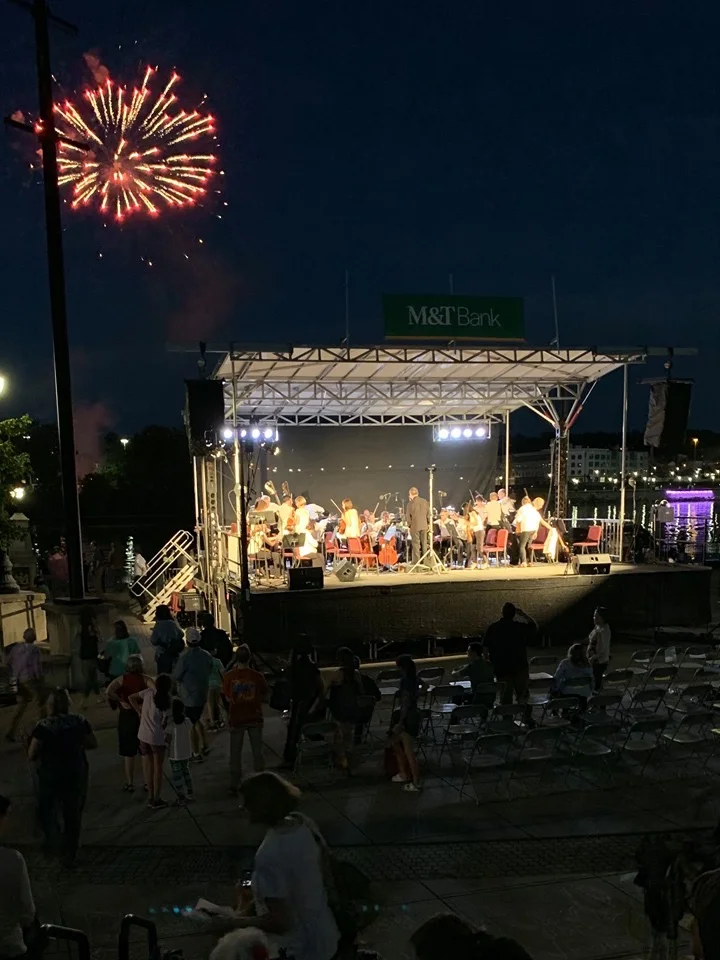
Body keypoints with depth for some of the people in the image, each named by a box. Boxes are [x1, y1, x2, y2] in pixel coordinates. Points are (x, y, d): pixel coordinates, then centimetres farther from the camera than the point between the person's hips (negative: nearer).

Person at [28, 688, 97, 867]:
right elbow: (92, 744, 3)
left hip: (50, 776, -3)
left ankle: (54, 839, 6)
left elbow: (31, 756, -13)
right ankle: (69, 855, 22)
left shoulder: (43, 726, -16)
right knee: (73, 815, 16)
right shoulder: (80, 722, -7)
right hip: (76, 775, 3)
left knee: (46, 811, 22)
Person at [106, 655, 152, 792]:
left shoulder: (122, 679, -5)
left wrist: (121, 701, -13)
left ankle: (130, 784, 14)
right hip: (143, 715, 1)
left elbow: (109, 692, -23)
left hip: (126, 716, -1)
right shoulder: (145, 679, -5)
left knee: (128, 752, 9)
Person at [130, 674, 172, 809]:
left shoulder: (149, 692, -3)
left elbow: (131, 698, 5)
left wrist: (140, 712, 9)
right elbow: (165, 723, -12)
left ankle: (151, 797, 26)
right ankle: (156, 800, 18)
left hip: (143, 735, 4)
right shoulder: (167, 700, -13)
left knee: (148, 766, 16)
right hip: (157, 737, -4)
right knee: (158, 768, 10)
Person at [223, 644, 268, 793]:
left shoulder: (229, 676, -10)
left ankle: (234, 784, 14)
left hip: (236, 719, 0)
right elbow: (264, 697, -1)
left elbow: (227, 698, -2)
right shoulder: (257, 676, -10)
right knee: (257, 751, 11)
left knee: (235, 753, 11)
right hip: (255, 718, 0)